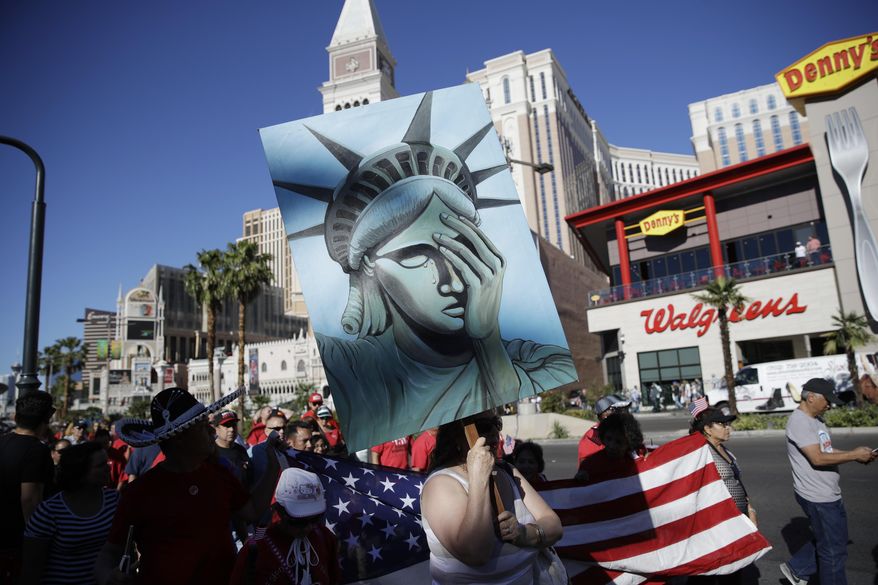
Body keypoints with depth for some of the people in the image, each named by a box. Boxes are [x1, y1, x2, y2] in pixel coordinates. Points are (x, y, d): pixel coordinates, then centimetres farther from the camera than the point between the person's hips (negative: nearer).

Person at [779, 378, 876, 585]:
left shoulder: (815, 419, 11)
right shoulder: (799, 422, -21)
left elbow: (827, 451, 16)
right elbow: (817, 458, -26)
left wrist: (858, 456, 3)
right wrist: (854, 455, -17)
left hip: (829, 494, 10)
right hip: (817, 497, -10)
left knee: (832, 541, 22)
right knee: (833, 550, 4)